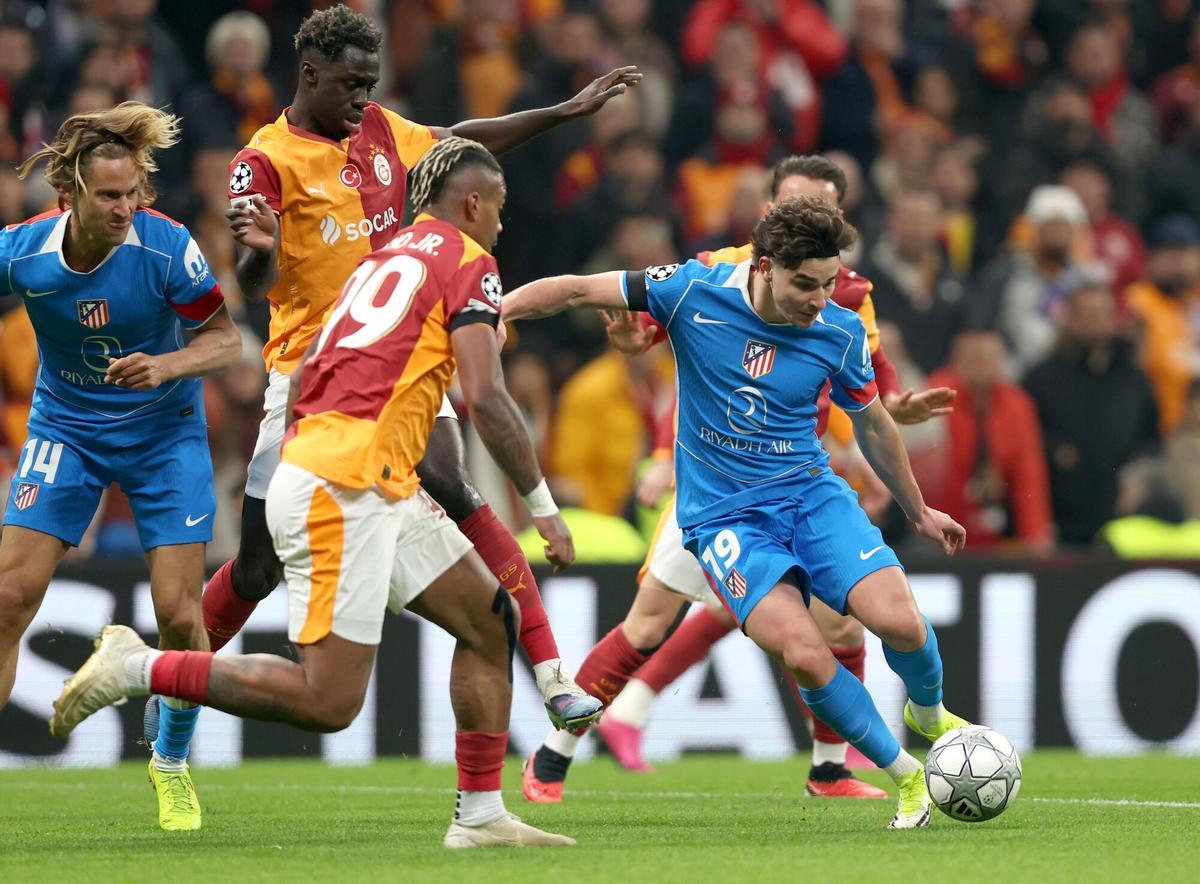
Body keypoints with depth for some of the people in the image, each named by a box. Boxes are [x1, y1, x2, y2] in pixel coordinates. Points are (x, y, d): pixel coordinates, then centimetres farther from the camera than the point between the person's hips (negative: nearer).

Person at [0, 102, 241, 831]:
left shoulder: (167, 247, -23)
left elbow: (226, 339, -13)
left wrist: (166, 365, -31)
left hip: (164, 432, -1)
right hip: (65, 429, 1)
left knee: (180, 615, -5)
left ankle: (172, 763, 22)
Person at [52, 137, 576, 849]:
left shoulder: (381, 260, 23)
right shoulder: (468, 263, -1)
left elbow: (302, 378, 23)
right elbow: (485, 396, -10)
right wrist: (543, 505, -5)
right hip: (344, 488, -10)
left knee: (495, 622, 12)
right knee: (328, 701, -11)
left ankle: (481, 816, 12)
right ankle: (139, 669, -6)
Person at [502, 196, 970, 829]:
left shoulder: (840, 333, -5)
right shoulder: (693, 292, -13)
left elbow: (872, 425, 13)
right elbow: (580, 290, -5)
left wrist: (918, 512, 24)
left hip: (811, 492, 2)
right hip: (722, 513, -2)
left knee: (899, 621, -20)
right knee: (803, 653, -24)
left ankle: (930, 715, 16)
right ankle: (907, 777, -3)